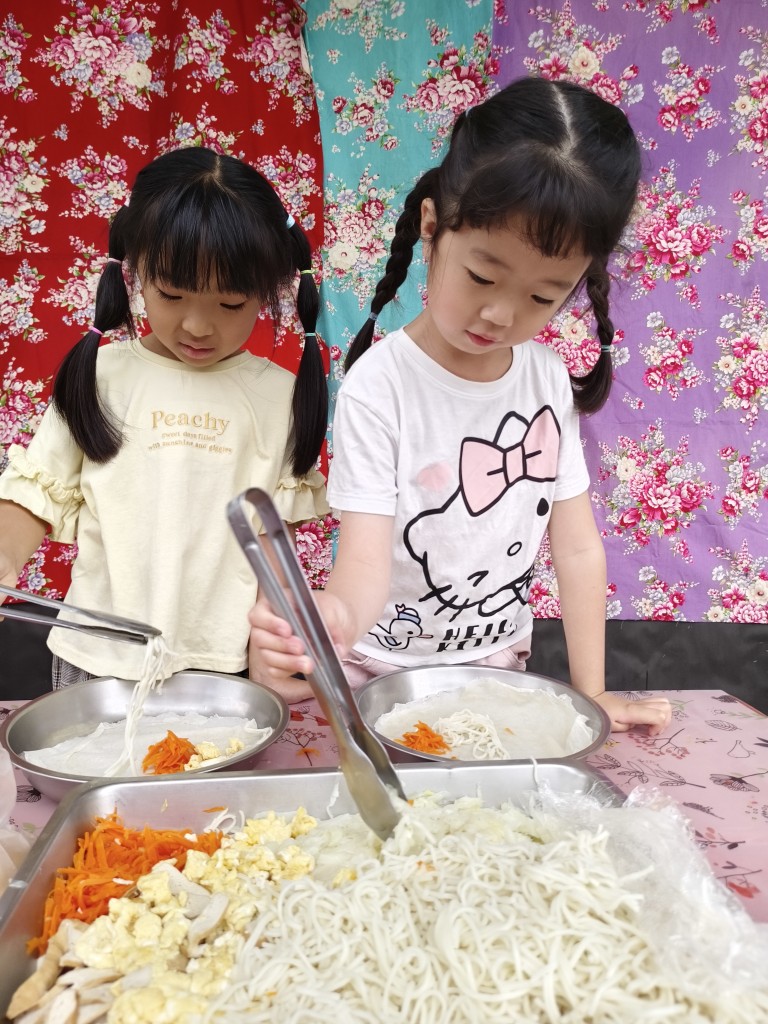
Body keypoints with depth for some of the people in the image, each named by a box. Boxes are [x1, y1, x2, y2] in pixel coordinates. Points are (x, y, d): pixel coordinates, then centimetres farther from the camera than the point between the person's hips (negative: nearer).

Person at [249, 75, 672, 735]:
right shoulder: (380, 385, -22)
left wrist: (590, 693, -2)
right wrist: (331, 619, -50)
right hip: (381, 677, -3)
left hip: (499, 674, 4)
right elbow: (366, 559, -28)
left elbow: (578, 546, -3)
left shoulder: (550, 378, -7)